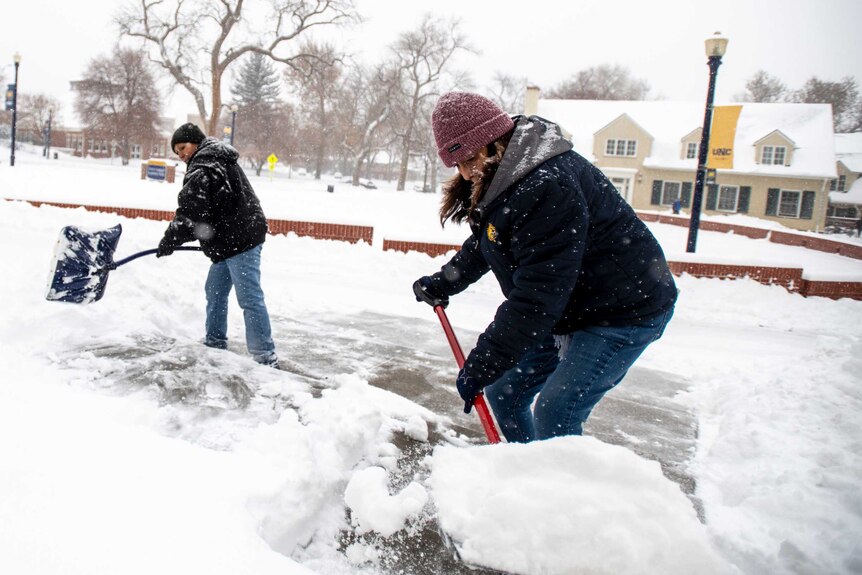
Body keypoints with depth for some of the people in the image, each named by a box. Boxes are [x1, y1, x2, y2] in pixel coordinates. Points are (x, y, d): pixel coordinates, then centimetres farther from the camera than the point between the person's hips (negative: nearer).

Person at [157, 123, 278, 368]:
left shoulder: (203, 168, -12)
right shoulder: (217, 160, 22)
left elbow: (190, 212, -16)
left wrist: (170, 240, -5)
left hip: (240, 240, -11)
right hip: (233, 239, 11)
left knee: (250, 298, -11)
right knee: (215, 291, 19)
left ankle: (265, 356, -9)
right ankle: (215, 342, 31)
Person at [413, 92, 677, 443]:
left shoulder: (547, 187, -30)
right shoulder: (502, 180, 2)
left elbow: (537, 296, -32)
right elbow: (482, 246, 21)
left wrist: (481, 366, -27)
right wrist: (441, 284, 19)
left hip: (624, 312, -10)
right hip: (569, 309, 10)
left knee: (554, 416, -17)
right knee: (503, 392, 10)